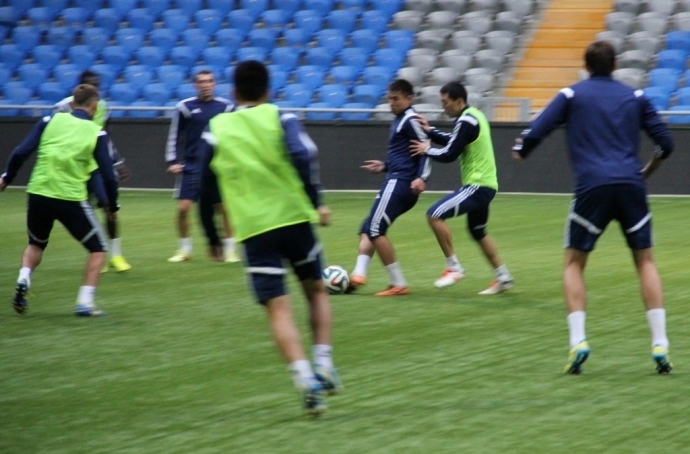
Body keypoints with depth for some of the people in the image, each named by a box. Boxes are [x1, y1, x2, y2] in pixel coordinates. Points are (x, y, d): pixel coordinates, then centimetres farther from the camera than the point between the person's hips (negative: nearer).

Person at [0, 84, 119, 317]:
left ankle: (23, 280, 1)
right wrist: (112, 206, 12)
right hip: (71, 199, -3)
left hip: (38, 194, 3)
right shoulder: (96, 133, -1)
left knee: (36, 244, 29)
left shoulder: (51, 120, 4)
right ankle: (85, 302, 1)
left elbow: (21, 152, -2)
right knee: (97, 248, 14)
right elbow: (108, 175, -3)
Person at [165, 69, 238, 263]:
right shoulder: (186, 107, -1)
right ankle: (185, 249, 12)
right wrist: (173, 161, -3)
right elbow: (174, 136, 4)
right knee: (183, 208, -4)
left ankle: (229, 250, 8)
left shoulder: (225, 107, 0)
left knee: (225, 208, -4)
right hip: (191, 166, 0)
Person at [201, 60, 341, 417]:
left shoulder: (216, 129, 7)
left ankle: (306, 379, -20)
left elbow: (203, 181, 7)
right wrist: (316, 203, -10)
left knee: (278, 310, -3)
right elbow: (303, 156, -16)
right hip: (295, 217, 0)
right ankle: (324, 366, 8)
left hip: (253, 229, 0)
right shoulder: (280, 117, 2)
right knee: (316, 291, 21)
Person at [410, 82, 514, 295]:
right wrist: (430, 131, 14)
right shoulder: (474, 115, 13)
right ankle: (503, 277, 30)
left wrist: (427, 150, -3)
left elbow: (449, 155, -18)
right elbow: (454, 141, 23)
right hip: (485, 184, 10)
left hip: (477, 185, -10)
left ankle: (453, 267, -9)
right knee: (478, 233, 24)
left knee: (435, 214, -15)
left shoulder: (466, 121, -17)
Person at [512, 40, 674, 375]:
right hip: (630, 185, 2)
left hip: (592, 187, -2)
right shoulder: (635, 97, 15)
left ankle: (578, 341, -5)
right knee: (645, 261, 14)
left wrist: (519, 151, 23)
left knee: (573, 263, 12)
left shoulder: (572, 95, 8)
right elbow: (665, 143, 16)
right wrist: (647, 171, 34)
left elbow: (535, 133, 1)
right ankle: (660, 345, 3)